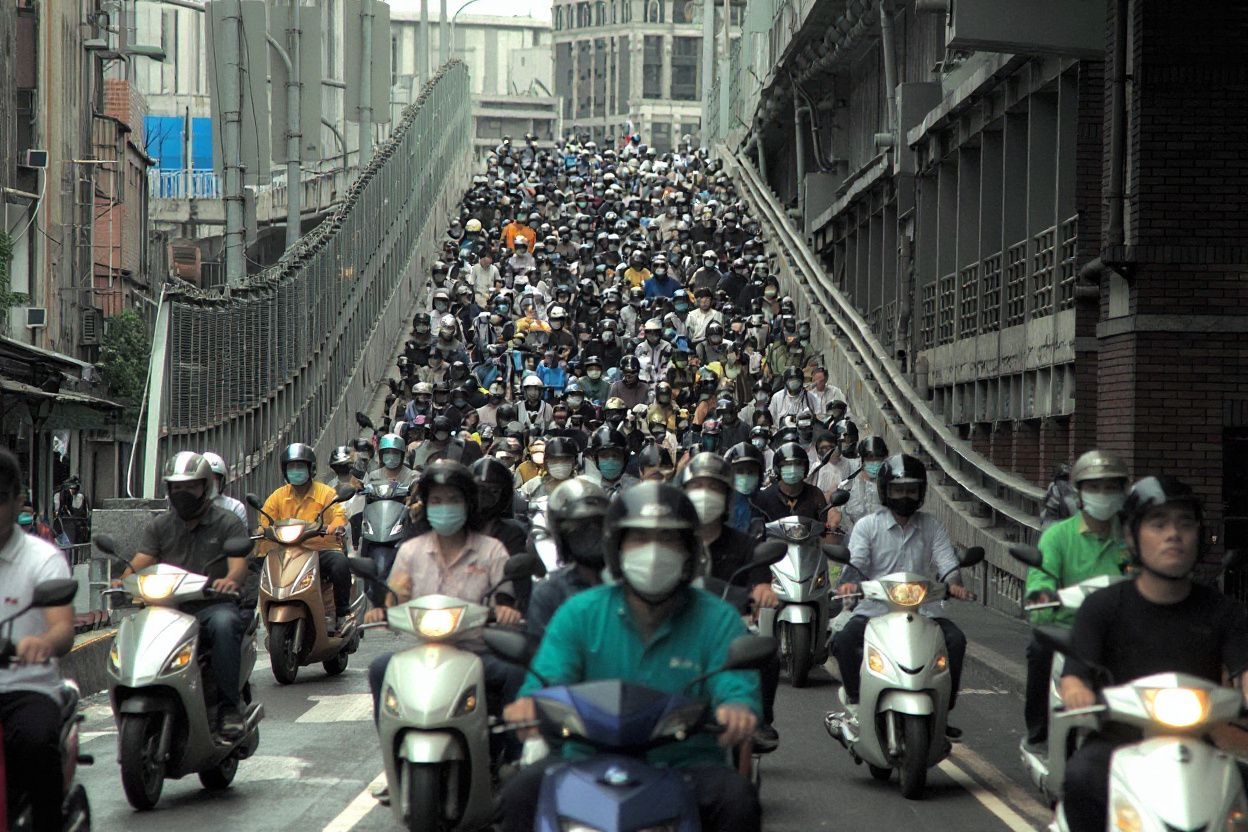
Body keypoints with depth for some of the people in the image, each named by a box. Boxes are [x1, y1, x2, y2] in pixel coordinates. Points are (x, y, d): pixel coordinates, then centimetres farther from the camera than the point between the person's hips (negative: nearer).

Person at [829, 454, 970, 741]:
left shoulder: (931, 526, 15)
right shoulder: (867, 525, 9)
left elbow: (947, 562, 5)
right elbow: (857, 561, -5)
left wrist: (954, 583, -19)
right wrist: (849, 582, -29)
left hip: (924, 608, 1)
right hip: (876, 607, -1)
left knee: (956, 640, -26)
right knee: (844, 640, -29)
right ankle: (855, 702, -9)